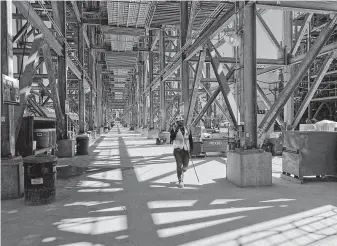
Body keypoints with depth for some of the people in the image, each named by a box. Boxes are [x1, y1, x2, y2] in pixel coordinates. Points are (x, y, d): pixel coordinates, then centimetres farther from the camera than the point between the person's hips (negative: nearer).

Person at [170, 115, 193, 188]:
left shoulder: (187, 130, 10)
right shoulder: (174, 130, -1)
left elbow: (190, 139, 18)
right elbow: (171, 138, -17)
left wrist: (191, 147, 10)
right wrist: (176, 131, -26)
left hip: (186, 150, 4)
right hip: (178, 150, -3)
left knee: (185, 166, 4)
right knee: (179, 166, -10)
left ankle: (181, 173, 37)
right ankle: (180, 181, 3)